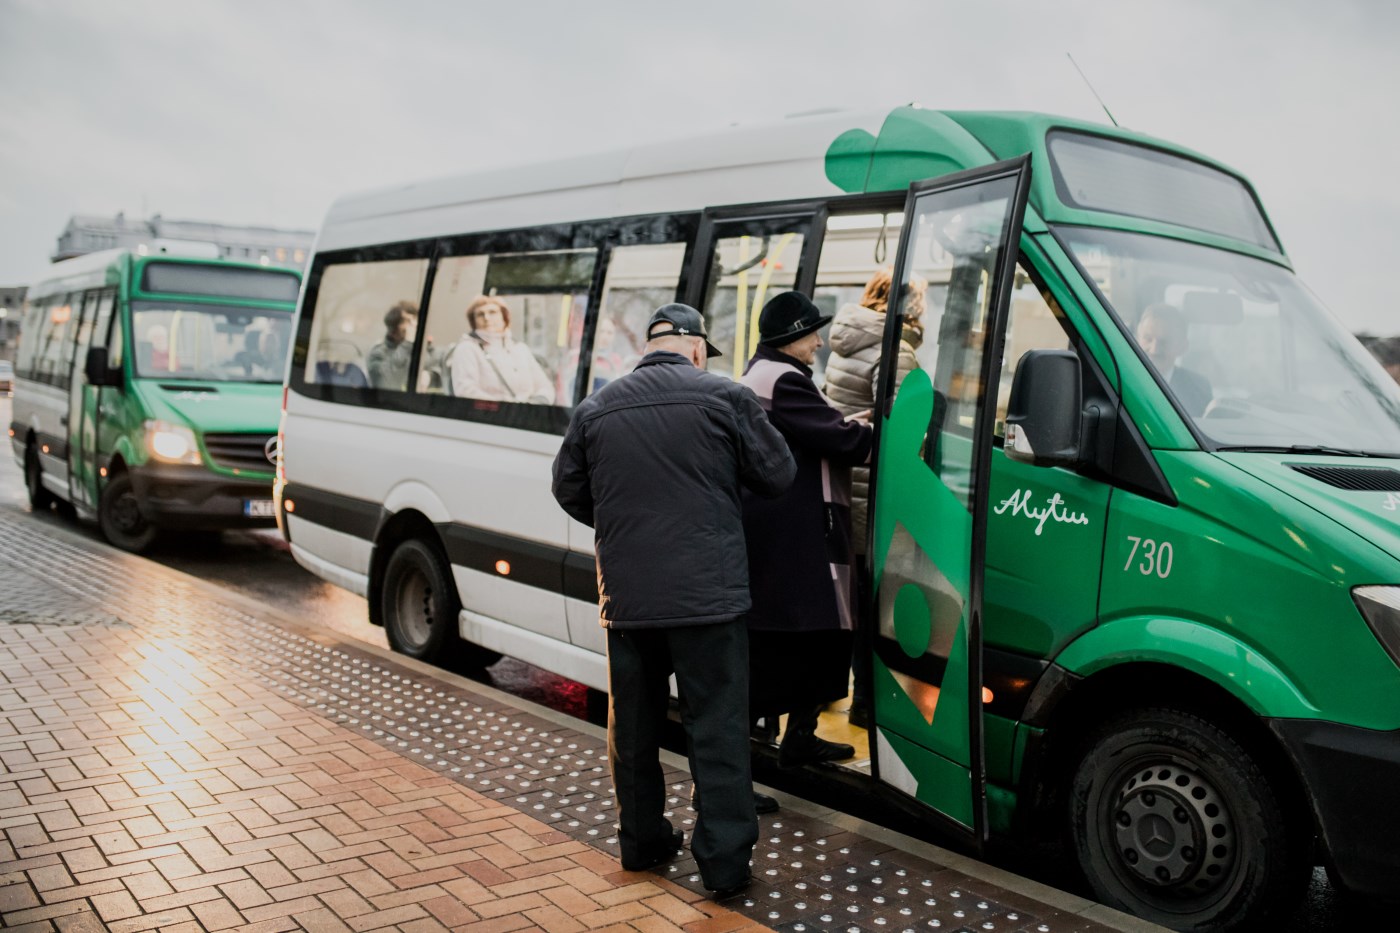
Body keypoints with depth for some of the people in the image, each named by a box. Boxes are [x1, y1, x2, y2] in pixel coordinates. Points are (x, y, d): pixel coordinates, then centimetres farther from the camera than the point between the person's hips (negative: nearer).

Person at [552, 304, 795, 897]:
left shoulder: (595, 409, 6)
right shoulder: (724, 397, -6)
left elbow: (569, 491, 14)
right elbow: (778, 475, 0)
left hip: (626, 597, 4)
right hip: (708, 595, -4)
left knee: (633, 726, 18)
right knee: (718, 729, 4)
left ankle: (642, 842, 30)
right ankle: (725, 860, 8)